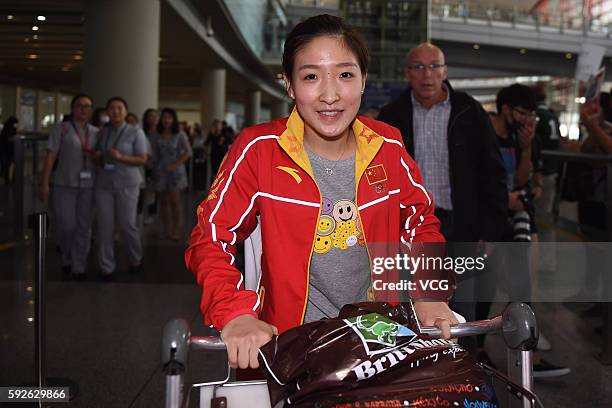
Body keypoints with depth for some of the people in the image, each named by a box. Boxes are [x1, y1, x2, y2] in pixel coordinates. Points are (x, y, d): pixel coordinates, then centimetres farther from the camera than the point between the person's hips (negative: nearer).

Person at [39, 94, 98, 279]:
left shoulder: (96, 132, 10)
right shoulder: (61, 129, 0)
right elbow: (50, 157, -4)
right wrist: (44, 183, -10)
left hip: (88, 185, 3)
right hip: (65, 184, -3)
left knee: (84, 226, 2)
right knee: (66, 225, 0)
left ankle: (79, 267, 10)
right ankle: (67, 258, 25)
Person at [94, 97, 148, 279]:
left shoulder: (135, 132, -3)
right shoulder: (103, 132, 9)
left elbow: (142, 159, -7)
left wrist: (120, 157, -19)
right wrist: (98, 157, -1)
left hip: (127, 184, -3)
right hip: (104, 184, 3)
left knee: (127, 224, 3)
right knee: (104, 226, -1)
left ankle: (136, 259, 29)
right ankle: (106, 267, 10)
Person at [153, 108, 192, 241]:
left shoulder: (180, 135, -3)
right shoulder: (158, 136, 7)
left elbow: (188, 153, -6)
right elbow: (156, 155, 12)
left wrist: (175, 165, -12)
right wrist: (155, 169, 4)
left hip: (175, 171, -3)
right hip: (161, 171, 4)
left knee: (174, 201, -9)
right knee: (163, 201, 4)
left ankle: (177, 231, -4)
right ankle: (166, 231, 11)